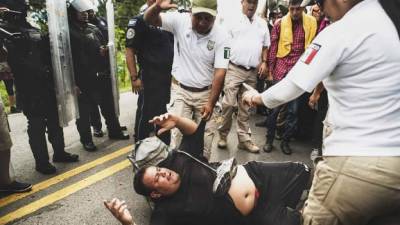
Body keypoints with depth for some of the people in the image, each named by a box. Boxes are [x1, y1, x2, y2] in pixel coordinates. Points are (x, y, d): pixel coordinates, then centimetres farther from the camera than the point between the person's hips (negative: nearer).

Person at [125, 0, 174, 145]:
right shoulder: (139, 21, -6)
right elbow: (129, 51, -10)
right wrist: (134, 77, -16)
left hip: (169, 76, 7)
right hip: (149, 78, -7)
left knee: (166, 114, 17)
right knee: (146, 114, 1)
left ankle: (166, 146, 32)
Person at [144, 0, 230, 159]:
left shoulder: (221, 37, -15)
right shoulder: (180, 21, -12)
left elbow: (220, 72, -17)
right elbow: (148, 20, -11)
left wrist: (211, 103, -21)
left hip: (206, 93, 0)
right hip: (182, 91, 0)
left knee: (205, 135, 10)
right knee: (178, 131, 3)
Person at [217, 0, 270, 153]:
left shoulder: (262, 23, 14)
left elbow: (265, 46, 19)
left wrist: (264, 62, 5)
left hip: (252, 72, 4)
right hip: (234, 69, -4)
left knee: (245, 107, 10)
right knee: (228, 103, -8)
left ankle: (244, 139, 17)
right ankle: (222, 135, 9)